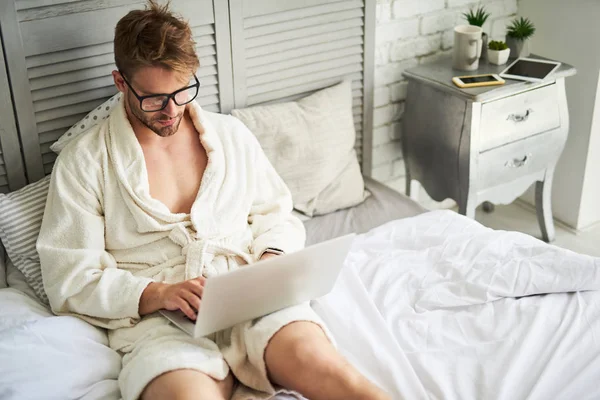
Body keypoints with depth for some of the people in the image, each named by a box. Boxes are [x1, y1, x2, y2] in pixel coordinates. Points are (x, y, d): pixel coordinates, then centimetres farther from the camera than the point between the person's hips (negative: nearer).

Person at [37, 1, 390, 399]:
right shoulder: (83, 161, 4)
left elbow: (276, 216, 21)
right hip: (155, 314, -3)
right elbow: (71, 277, 0)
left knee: (316, 360, -28)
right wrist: (157, 294, -15)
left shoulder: (231, 134, 15)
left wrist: (270, 260, -2)